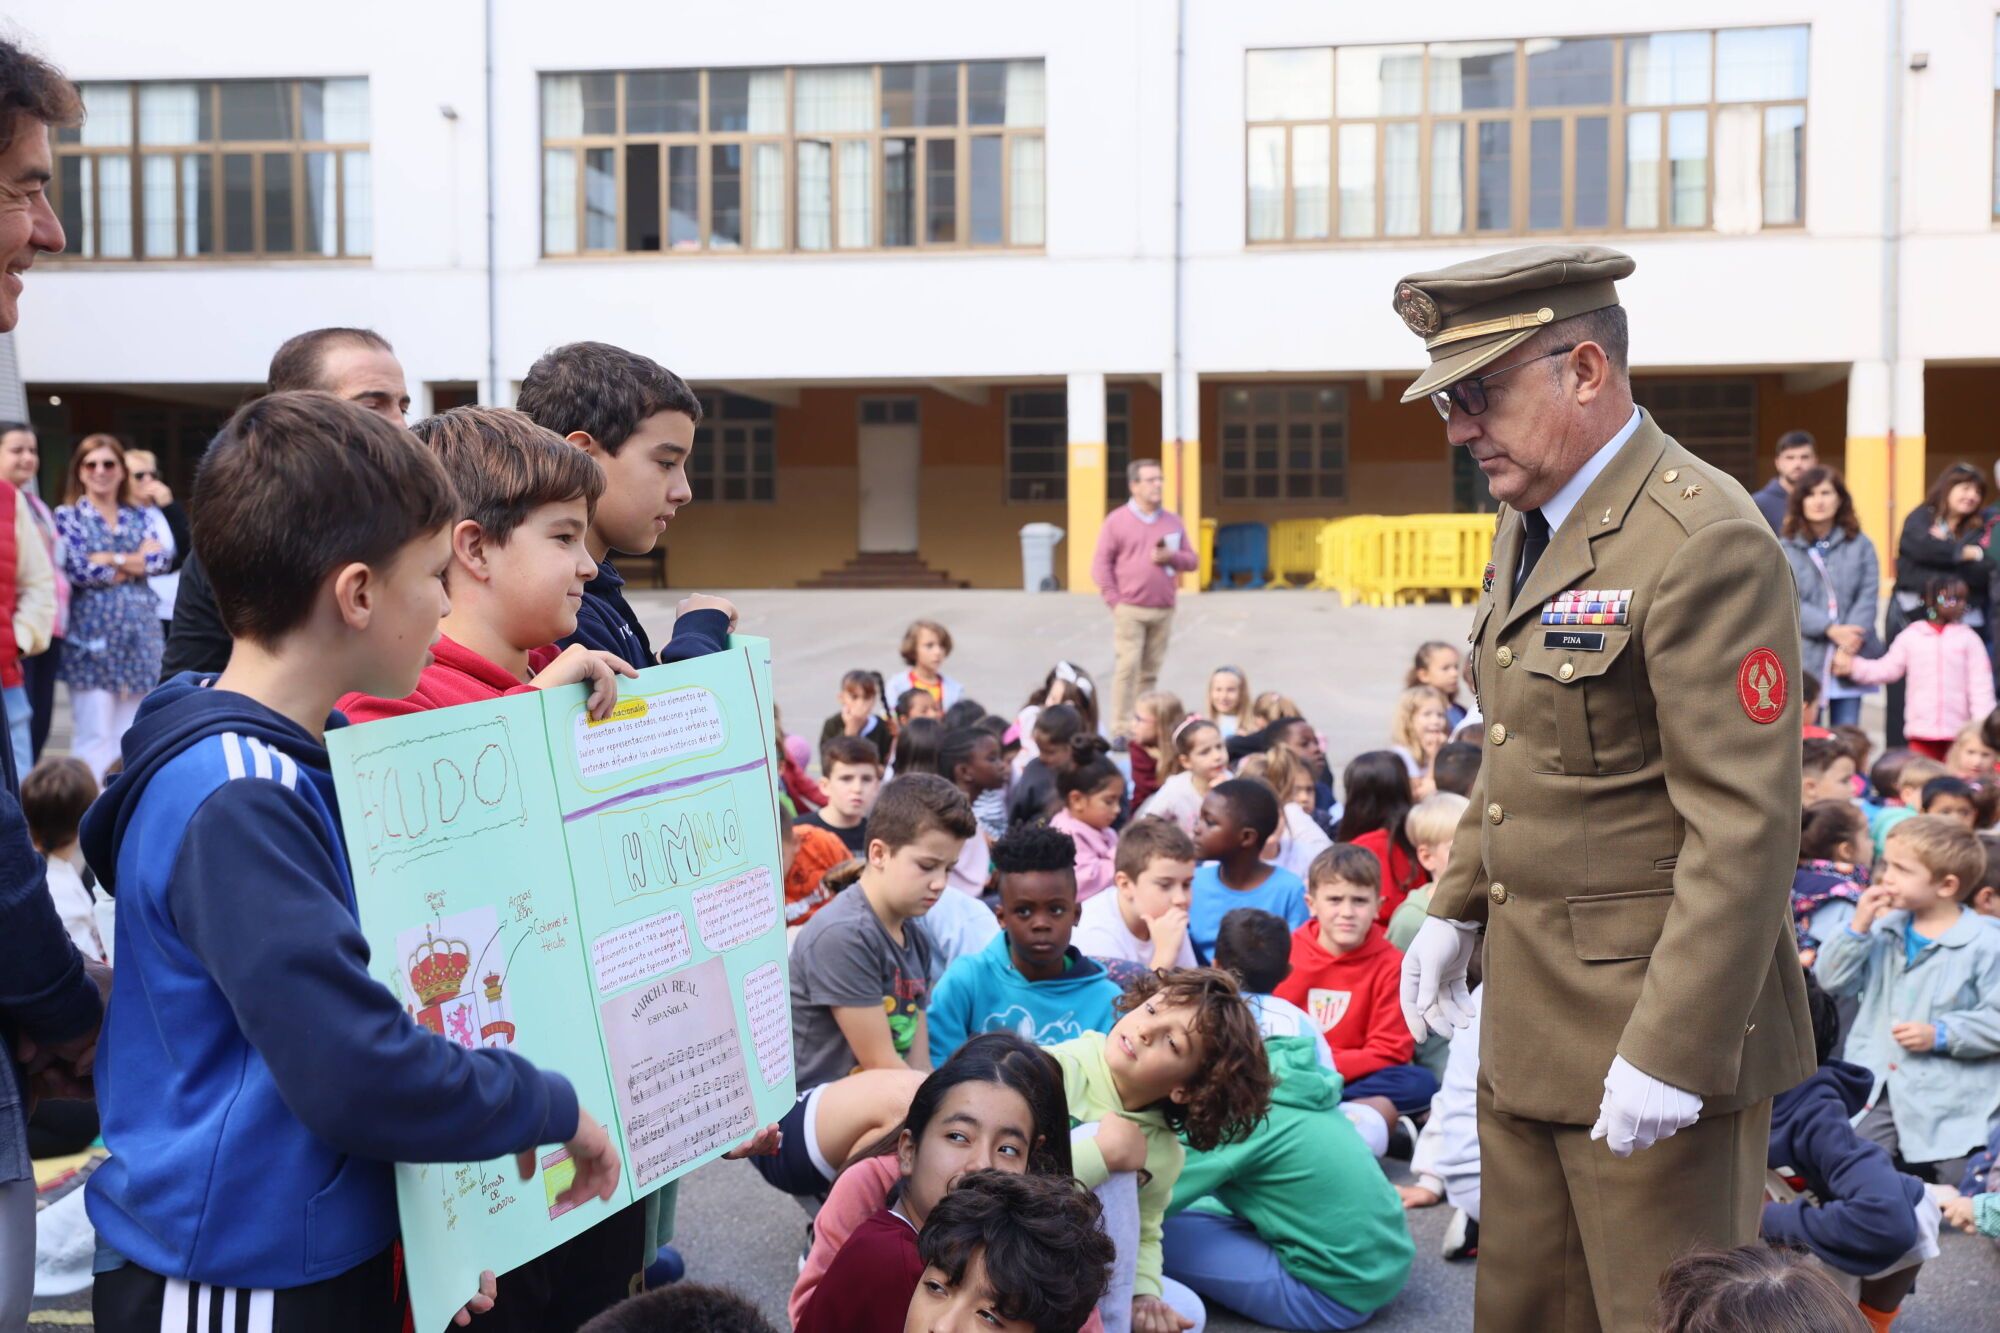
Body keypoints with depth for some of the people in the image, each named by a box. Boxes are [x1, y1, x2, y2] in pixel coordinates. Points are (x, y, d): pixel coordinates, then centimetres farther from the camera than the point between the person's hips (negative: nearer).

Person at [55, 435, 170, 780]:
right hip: (92, 633, -4)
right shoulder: (68, 516, 3)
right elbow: (78, 570, -11)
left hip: (138, 633, 4)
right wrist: (137, 560, -6)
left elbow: (162, 558, -2)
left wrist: (112, 560, -11)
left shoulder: (139, 515, 14)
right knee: (95, 735, -7)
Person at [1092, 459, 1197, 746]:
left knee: (1150, 671, 6)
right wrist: (1114, 601, -8)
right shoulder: (1117, 520, 1)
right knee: (1128, 667, -10)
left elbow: (1193, 559, 15)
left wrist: (1171, 557, -7)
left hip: (1164, 611, 4)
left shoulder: (1173, 521, 13)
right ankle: (1121, 730, -8)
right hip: (1130, 610, -4)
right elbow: (1101, 564, -1)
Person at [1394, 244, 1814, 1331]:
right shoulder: (1528, 520, 11)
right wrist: (1455, 909, 17)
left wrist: (1673, 1051, -22)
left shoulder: (1705, 544, -19)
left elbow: (1745, 829, -22)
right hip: (1528, 1026, 9)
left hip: (1657, 1035, -9)